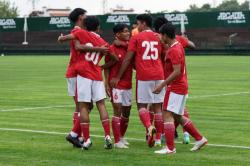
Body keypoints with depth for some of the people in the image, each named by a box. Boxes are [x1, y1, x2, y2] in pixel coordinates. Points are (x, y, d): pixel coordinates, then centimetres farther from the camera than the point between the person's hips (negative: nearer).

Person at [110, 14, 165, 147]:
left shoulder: (136, 38, -1)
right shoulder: (158, 38, 10)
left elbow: (128, 59, -2)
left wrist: (118, 77, 3)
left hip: (143, 76, -4)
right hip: (158, 75, 4)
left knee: (142, 105, 3)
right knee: (158, 106, 6)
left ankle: (149, 127, -23)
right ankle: (158, 137, 6)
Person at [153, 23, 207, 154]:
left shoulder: (174, 50, -19)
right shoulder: (178, 46, 11)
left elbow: (177, 72, -24)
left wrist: (162, 85, -23)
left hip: (175, 88, -10)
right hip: (180, 86, 10)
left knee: (167, 115, -10)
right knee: (177, 116, 17)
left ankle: (170, 148, -11)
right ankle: (200, 139, 22)